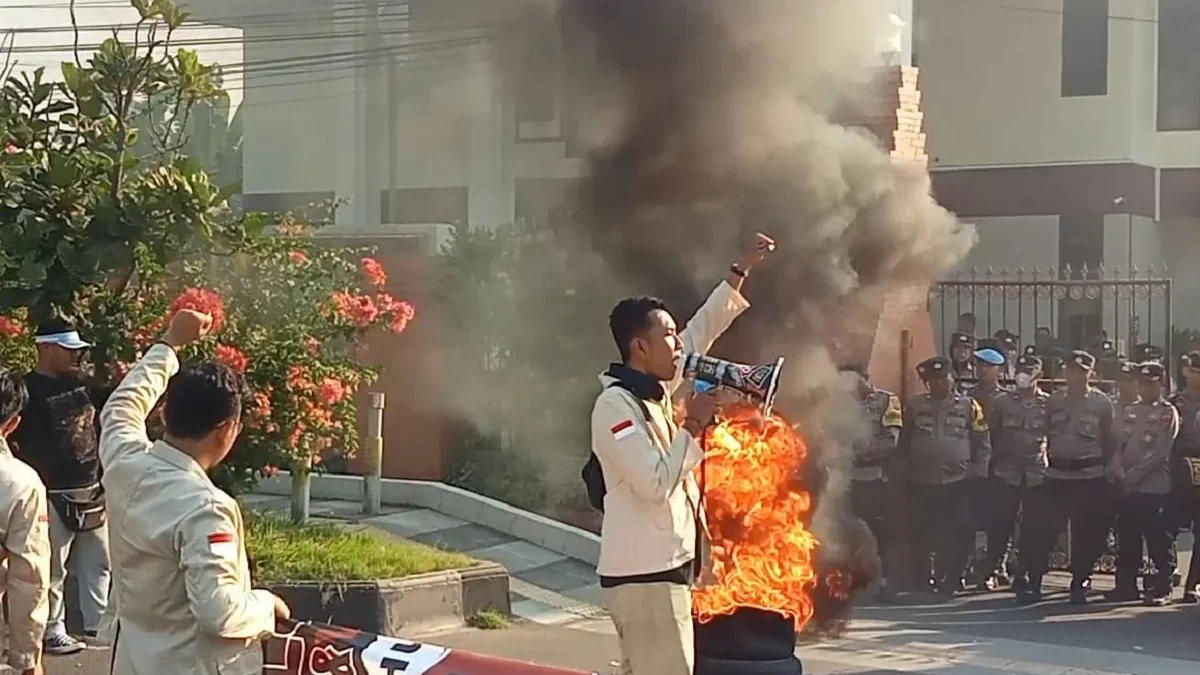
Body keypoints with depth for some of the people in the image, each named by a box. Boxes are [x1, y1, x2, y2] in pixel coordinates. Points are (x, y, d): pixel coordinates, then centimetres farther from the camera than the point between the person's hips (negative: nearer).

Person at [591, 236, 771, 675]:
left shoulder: (655, 392, 12)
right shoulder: (616, 406, -16)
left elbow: (701, 332, 22)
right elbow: (655, 484, -23)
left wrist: (741, 272, 22)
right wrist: (692, 427, -15)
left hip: (659, 570, 10)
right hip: (644, 576, -10)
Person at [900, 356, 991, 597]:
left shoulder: (969, 406, 3)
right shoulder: (914, 406, 7)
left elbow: (982, 444, 5)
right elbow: (904, 442, 11)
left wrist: (976, 473, -2)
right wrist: (907, 472, 6)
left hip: (958, 484, -1)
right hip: (923, 484, 1)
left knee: (958, 535, -2)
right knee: (923, 534, 4)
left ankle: (950, 580, 8)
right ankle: (921, 580, 14)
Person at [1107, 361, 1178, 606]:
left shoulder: (1168, 412, -2)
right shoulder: (1129, 412, 16)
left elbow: (1160, 451, -11)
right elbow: (1118, 444, 11)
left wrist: (1134, 474, -15)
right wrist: (1119, 472, -7)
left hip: (1156, 487, -6)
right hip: (1127, 487, 6)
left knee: (1158, 541, -3)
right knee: (1127, 539, 8)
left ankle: (1162, 588, 2)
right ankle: (1126, 585, 16)